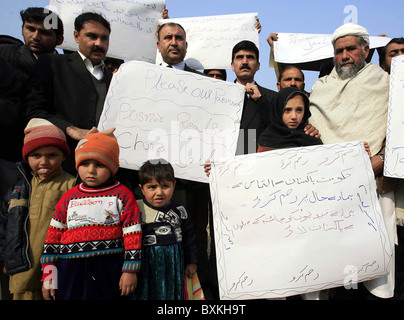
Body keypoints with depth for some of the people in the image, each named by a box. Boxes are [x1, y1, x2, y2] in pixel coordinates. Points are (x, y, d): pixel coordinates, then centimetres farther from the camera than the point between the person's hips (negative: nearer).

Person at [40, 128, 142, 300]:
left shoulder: (122, 195, -2)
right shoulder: (69, 197, 7)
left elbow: (132, 234, -4)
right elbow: (54, 234, 9)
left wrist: (130, 271, -6)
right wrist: (48, 276, 8)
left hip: (109, 271, -2)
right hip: (70, 271, 3)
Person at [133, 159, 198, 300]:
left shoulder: (179, 211, -2)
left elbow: (189, 237, 8)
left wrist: (191, 262, 11)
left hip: (173, 262, 2)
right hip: (146, 262, -2)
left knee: (172, 293, 15)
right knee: (145, 293, 11)